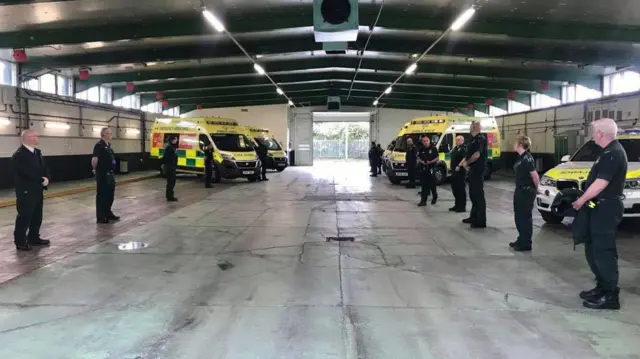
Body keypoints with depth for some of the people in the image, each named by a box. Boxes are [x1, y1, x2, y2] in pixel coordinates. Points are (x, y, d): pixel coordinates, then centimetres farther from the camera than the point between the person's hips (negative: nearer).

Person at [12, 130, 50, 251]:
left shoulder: (37, 152, 12)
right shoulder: (19, 155, -16)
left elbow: (43, 168, 11)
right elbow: (28, 173, -23)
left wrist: (46, 179, -9)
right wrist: (42, 180, -14)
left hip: (37, 190, 9)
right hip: (26, 192, -9)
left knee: (37, 216, 15)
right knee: (24, 217, -2)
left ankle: (34, 238, 27)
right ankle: (20, 241, 8)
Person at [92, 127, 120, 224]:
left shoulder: (108, 145, 13)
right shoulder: (99, 145, -15)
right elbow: (94, 160, -21)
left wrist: (111, 171, 16)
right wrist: (96, 170, -6)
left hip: (110, 174, 9)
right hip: (102, 175, -9)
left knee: (110, 195, 17)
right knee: (102, 195, -1)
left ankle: (108, 213, 30)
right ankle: (101, 217, 7)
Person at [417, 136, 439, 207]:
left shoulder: (433, 148, -4)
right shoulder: (421, 149, 9)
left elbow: (437, 158, -4)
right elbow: (419, 158, 16)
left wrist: (430, 162, -18)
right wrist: (422, 161, -5)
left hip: (431, 169, -4)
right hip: (424, 169, 4)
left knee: (432, 184, 5)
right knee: (424, 185, 0)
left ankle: (435, 197, 31)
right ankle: (423, 201, 0)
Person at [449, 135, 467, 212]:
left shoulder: (463, 148, -12)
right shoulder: (455, 148, 18)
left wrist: (459, 166, -29)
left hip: (460, 171, -10)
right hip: (454, 171, 10)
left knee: (461, 189, -6)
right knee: (455, 189, 14)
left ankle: (462, 207, -2)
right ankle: (457, 205, 25)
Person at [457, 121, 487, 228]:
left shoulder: (480, 139, -15)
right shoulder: (474, 139, 16)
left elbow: (477, 155, -26)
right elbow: (469, 155, 20)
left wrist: (466, 162, -13)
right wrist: (461, 164, 6)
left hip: (478, 170, -10)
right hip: (472, 170, 10)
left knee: (479, 195, -7)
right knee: (473, 194, 16)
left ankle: (481, 221, -4)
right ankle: (474, 217, 26)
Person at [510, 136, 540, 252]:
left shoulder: (527, 158, -20)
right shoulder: (521, 157, 9)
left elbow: (535, 176, -22)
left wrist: (535, 188, -8)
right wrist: (518, 189, 15)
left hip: (527, 192, -9)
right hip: (520, 191, 9)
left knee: (525, 217, -1)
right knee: (519, 216, 16)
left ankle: (526, 244, 8)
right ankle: (521, 240, 28)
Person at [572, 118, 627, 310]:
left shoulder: (613, 153, -19)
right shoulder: (610, 152, 15)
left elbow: (600, 184, -23)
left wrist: (581, 201, -12)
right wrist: (585, 199, 15)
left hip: (606, 208, -11)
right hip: (602, 208, 11)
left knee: (603, 252, -5)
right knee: (594, 249, 16)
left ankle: (611, 296, 2)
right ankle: (602, 288, 25)